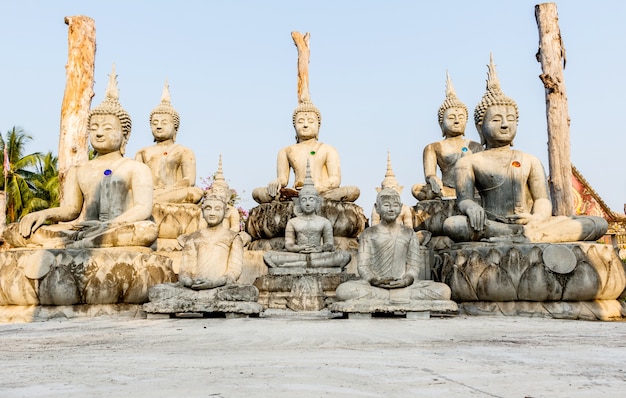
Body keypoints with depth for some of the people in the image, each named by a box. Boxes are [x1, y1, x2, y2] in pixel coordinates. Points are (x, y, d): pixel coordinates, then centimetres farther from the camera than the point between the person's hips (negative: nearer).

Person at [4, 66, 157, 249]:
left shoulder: (136, 168, 10)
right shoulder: (78, 171, 25)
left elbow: (143, 208, -6)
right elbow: (70, 208, 14)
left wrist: (109, 226, -24)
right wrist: (44, 214, -10)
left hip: (119, 232, -3)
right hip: (80, 232, 4)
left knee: (148, 230, -39)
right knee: (13, 231, -15)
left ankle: (67, 247, -35)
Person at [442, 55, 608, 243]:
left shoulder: (530, 161, 19)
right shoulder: (469, 162, 11)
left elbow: (543, 199, 8)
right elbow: (464, 198, -1)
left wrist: (536, 218, -17)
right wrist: (471, 207, -28)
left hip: (528, 224, 4)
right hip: (492, 225, -4)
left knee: (599, 224, -15)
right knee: (451, 224, -37)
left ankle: (526, 236, -33)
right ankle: (525, 235, -32)